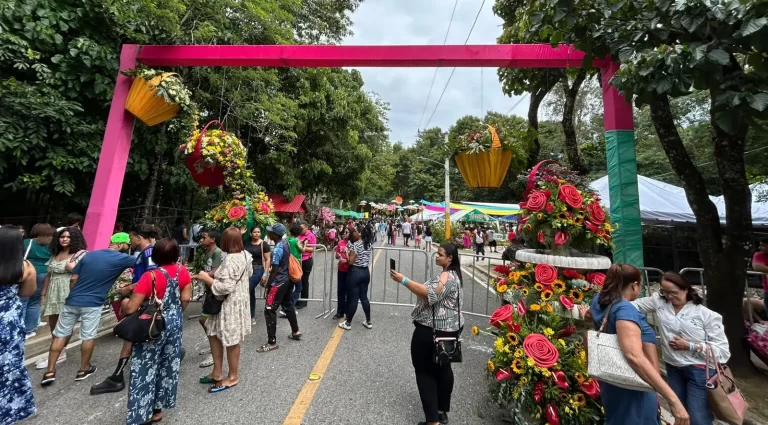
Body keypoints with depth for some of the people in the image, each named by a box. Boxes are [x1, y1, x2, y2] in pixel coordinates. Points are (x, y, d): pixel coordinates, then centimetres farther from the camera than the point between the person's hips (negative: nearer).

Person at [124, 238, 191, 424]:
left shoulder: (150, 276, -23)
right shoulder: (182, 271, -9)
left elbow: (131, 309, -19)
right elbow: (185, 299, -3)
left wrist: (124, 304, 4)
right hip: (174, 323, 5)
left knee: (145, 368, 9)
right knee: (168, 364, 18)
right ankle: (157, 408, 35)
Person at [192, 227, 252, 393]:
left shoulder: (231, 260, -27)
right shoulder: (245, 255, 2)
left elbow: (225, 287, -30)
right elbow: (249, 273, 18)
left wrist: (206, 278, -16)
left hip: (230, 305, -10)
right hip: (236, 301, 10)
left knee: (231, 341, 8)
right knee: (214, 334, 21)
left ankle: (232, 377, 28)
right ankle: (217, 373, 34)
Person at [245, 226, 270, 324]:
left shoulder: (264, 244, -8)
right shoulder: (246, 243, 4)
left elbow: (267, 260, -8)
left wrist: (265, 274, -13)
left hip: (257, 270, -5)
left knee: (247, 291, -10)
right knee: (251, 292, 14)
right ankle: (252, 317, 26)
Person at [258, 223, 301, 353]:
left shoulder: (277, 250, -23)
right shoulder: (286, 243, 1)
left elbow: (274, 270, -19)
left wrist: (268, 285, -8)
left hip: (279, 283, -9)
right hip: (288, 280, 9)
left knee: (269, 311, 1)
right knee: (288, 306, 21)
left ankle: (272, 342, 9)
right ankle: (296, 332, 35)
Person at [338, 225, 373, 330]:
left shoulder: (355, 244, -17)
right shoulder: (368, 244, 5)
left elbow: (351, 261, -18)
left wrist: (347, 252, -3)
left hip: (355, 272, -7)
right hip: (366, 272, 7)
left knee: (353, 298, 3)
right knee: (364, 297, 16)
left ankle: (348, 323, 17)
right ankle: (368, 322, 23)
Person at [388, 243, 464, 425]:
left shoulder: (446, 276, -20)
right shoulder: (452, 274, 12)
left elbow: (430, 294, -33)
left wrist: (403, 280, -33)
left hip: (432, 330, -10)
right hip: (448, 329, 10)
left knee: (425, 371, 2)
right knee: (443, 368, 20)